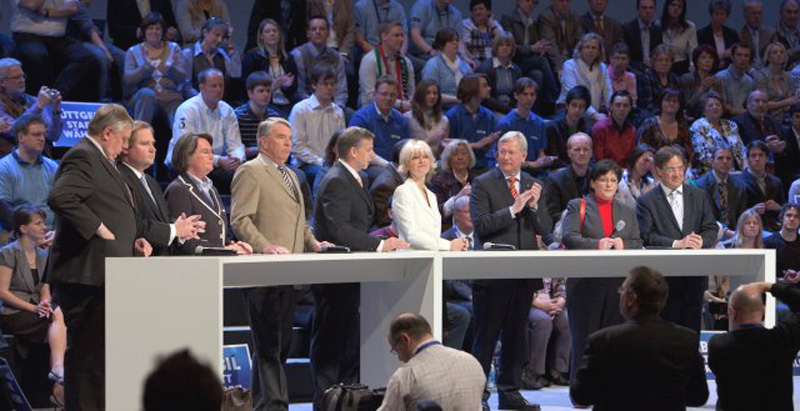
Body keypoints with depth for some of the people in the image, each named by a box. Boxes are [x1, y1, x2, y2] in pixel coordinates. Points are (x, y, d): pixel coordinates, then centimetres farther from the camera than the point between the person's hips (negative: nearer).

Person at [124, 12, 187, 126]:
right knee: (147, 93, -36)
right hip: (142, 96, 0)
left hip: (171, 96, 0)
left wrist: (168, 69, -18)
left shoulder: (173, 48, 16)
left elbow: (182, 77, 4)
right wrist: (146, 67, -18)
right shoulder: (133, 51, 14)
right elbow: (128, 79, -1)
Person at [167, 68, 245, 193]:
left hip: (216, 167, 5)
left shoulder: (227, 111, 8)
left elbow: (235, 145, 4)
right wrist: (219, 161, -29)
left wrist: (237, 159, -22)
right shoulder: (187, 110, -11)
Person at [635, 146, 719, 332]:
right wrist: (676, 244, -20)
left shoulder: (700, 197, 14)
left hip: (695, 273, 3)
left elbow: (711, 229, 9)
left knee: (692, 327, 4)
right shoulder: (647, 201, 3)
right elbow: (647, 237, -8)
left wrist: (701, 241, -14)